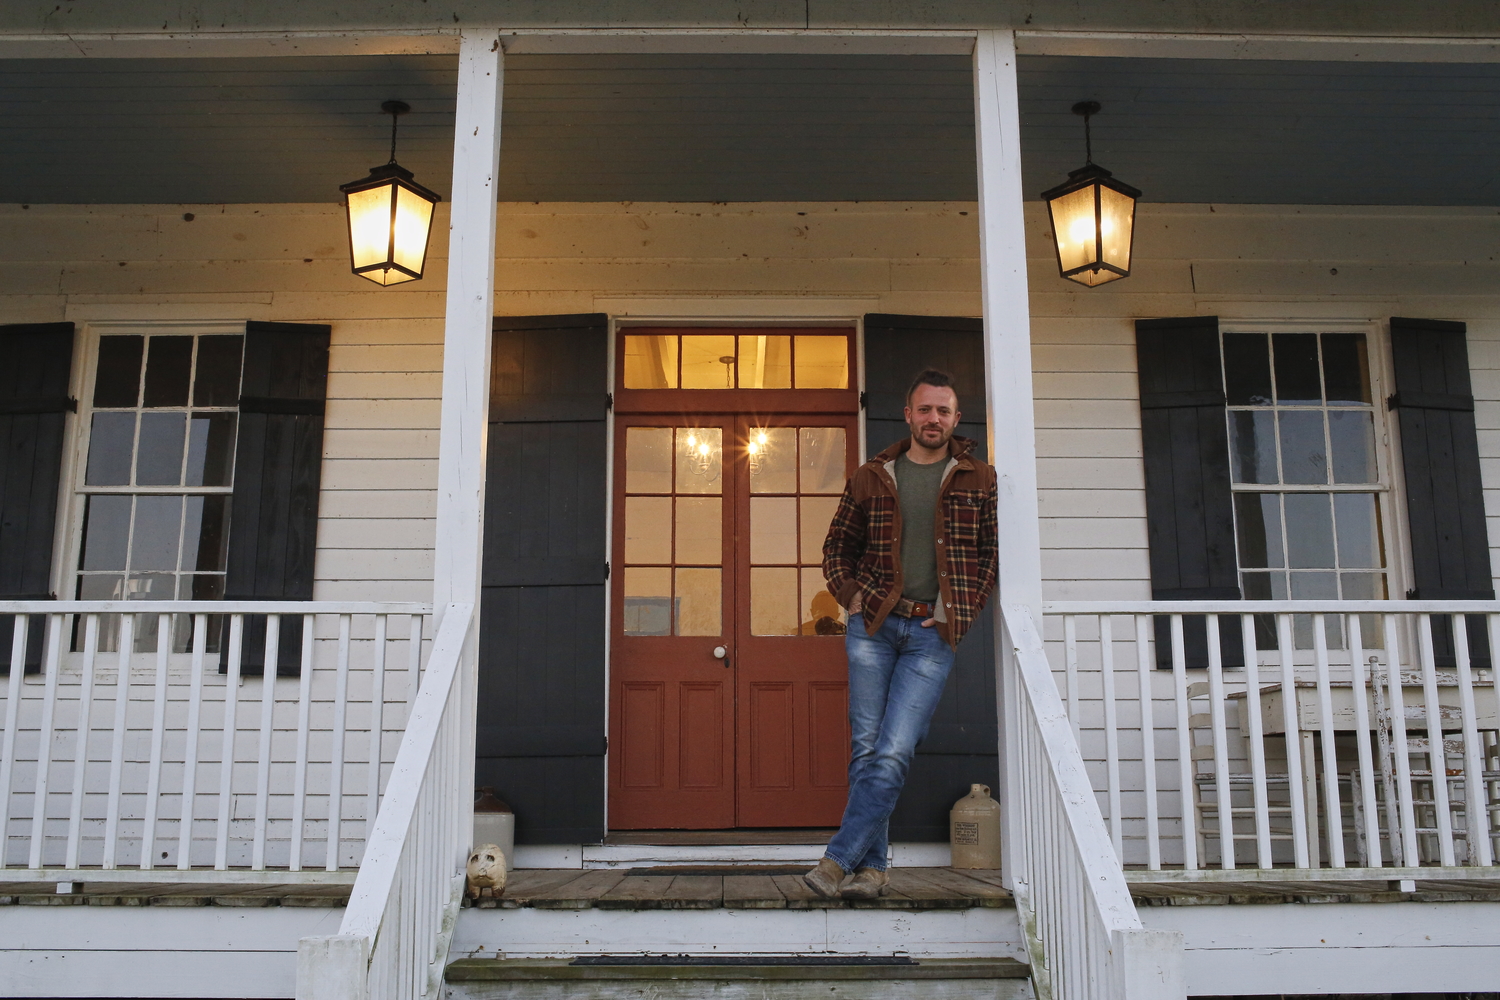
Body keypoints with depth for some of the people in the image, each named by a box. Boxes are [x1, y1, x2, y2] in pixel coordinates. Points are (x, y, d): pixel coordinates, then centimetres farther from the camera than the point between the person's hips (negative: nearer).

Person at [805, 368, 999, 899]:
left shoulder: (979, 479, 7)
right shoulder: (871, 477, 9)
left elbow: (994, 552, 9)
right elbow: (837, 546, 18)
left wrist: (960, 608, -2)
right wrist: (850, 595, 2)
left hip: (932, 633, -2)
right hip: (873, 623, 2)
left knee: (892, 754, -10)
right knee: (865, 749, 2)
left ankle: (838, 860, -6)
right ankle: (873, 867, 10)